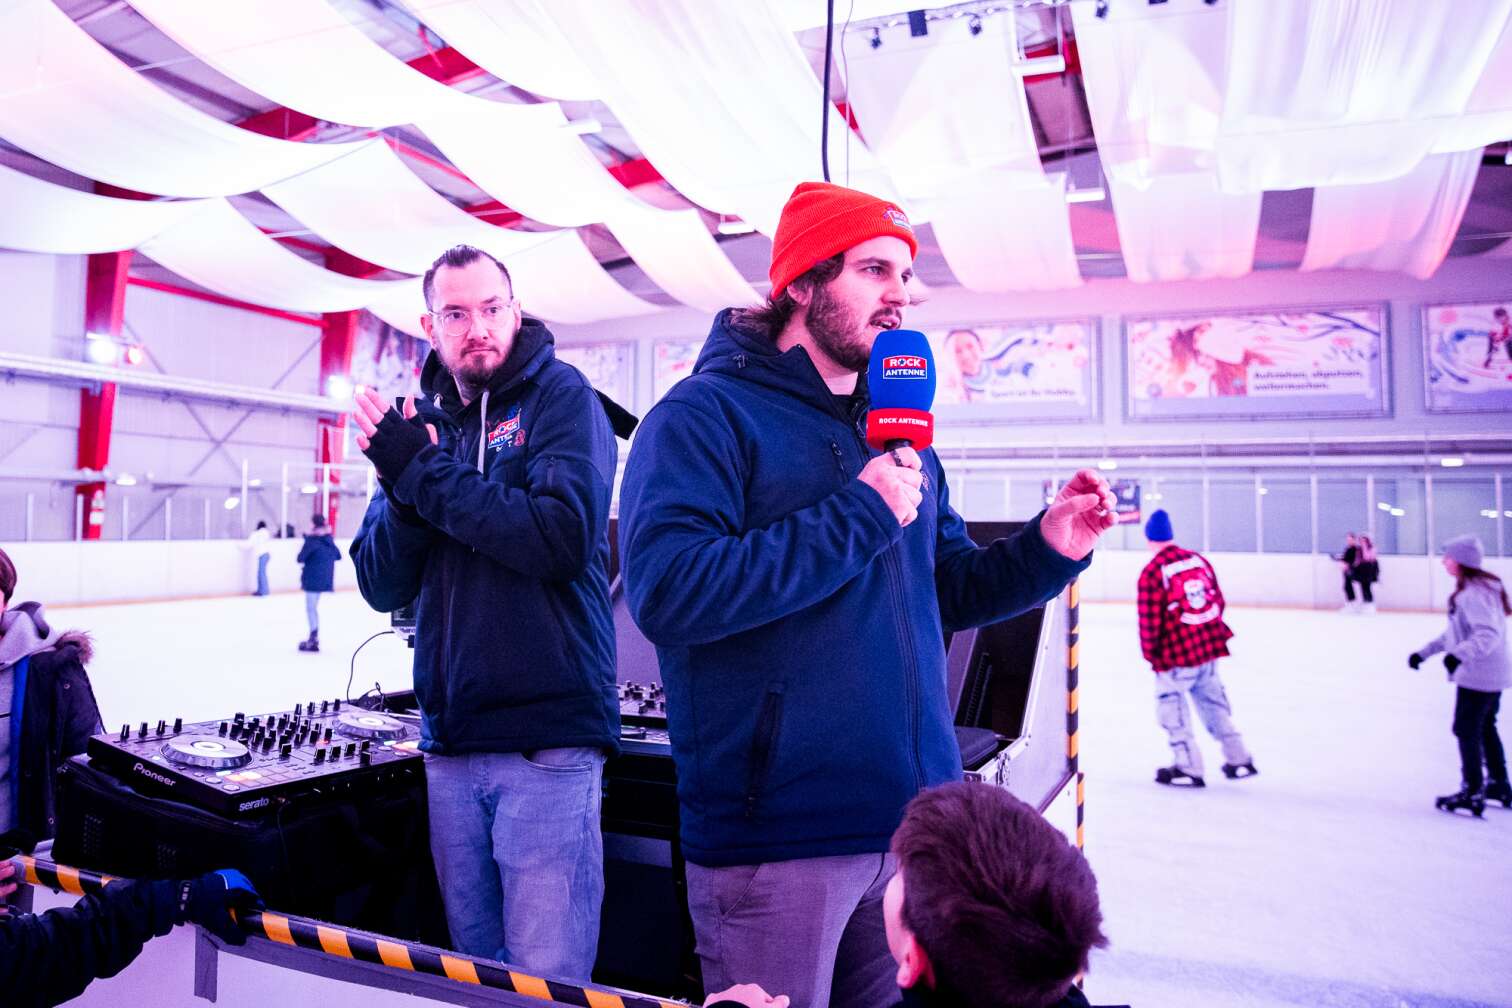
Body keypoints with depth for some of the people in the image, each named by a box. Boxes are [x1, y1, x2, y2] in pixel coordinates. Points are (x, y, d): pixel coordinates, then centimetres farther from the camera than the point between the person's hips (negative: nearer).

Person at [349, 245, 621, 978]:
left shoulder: (560, 395, -3)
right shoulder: (423, 423, 12)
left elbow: (563, 537, -19)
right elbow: (382, 587, 8)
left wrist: (427, 475, -13)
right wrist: (400, 488, -10)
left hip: (547, 741, -5)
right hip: (450, 740, 6)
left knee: (547, 979, 0)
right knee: (472, 969, 16)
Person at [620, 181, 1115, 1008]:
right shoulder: (706, 415, -10)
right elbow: (667, 590, -25)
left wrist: (1045, 550, -1)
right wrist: (858, 516, -21)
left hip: (916, 823, 7)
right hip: (775, 839, -7)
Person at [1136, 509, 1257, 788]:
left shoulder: (1152, 573, -14)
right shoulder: (1198, 560, 4)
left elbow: (1149, 620, -13)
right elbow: (1218, 600, 11)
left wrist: (1150, 654, 1)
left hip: (1176, 653, -6)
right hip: (1210, 645, 7)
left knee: (1171, 706, 8)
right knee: (1213, 701, 20)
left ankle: (1188, 768, 10)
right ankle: (1239, 760, 25)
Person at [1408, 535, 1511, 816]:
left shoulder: (1474, 593, -23)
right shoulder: (1479, 587, 11)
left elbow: (1488, 634, -33)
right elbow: (1456, 632, 17)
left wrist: (1459, 655, -41)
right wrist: (1425, 652, 17)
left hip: (1478, 675, -10)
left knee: (1467, 731, 0)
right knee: (1486, 729, 22)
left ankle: (1473, 793, 8)